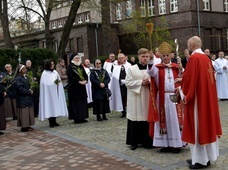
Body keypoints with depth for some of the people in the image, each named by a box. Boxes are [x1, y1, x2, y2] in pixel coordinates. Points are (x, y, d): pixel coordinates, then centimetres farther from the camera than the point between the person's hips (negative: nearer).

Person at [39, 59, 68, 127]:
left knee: (56, 106, 7)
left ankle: (54, 121, 15)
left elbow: (59, 81, 15)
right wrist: (54, 83, -16)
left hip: (55, 92, 6)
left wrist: (58, 82, -6)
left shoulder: (55, 72, 11)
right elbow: (45, 84, -12)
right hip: (49, 93, -6)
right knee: (50, 106, -4)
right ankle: (51, 122, 2)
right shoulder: (45, 73, -7)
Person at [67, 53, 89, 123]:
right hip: (74, 88, -7)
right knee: (76, 103, -5)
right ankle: (77, 118, -1)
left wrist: (85, 81, -7)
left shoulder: (81, 66, 15)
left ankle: (82, 117, 12)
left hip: (82, 87, 7)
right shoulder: (70, 67, -5)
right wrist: (79, 82, -18)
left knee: (83, 102, 6)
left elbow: (85, 75, 14)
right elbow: (70, 77, -14)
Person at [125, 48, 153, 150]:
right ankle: (134, 141, 11)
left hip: (148, 98, 2)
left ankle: (146, 141, 15)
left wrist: (149, 82, -14)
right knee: (135, 120, 1)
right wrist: (141, 82, -13)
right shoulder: (131, 69, 2)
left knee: (147, 119, 3)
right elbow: (127, 83, -4)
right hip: (135, 99, -1)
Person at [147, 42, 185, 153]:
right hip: (162, 98, -1)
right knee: (164, 119, 3)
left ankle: (176, 144, 8)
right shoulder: (157, 68, 4)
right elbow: (150, 72, -18)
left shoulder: (176, 67, 8)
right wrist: (150, 60, -32)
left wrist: (181, 70, -15)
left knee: (175, 119, 2)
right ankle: (166, 143, 10)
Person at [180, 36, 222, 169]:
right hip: (208, 97, 9)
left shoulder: (194, 58, -16)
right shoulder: (206, 58, 11)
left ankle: (200, 159, 4)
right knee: (206, 125, 13)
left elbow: (189, 78, -18)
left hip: (197, 97, -9)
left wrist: (185, 95, -8)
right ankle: (207, 156, 21)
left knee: (198, 127, -2)